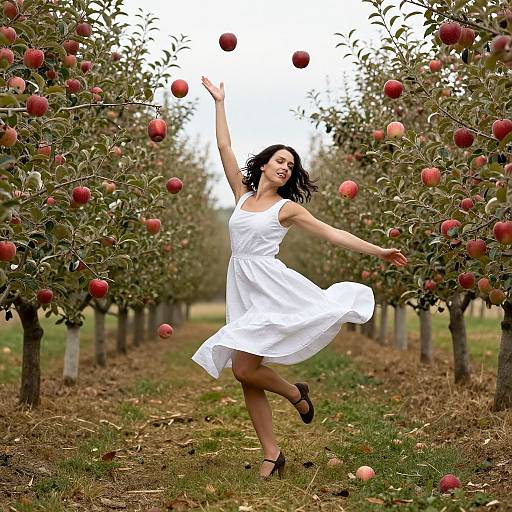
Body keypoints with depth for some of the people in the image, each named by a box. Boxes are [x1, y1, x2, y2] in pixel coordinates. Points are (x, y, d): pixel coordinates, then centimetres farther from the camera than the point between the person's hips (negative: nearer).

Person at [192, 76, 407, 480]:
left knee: (244, 369, -18)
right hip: (241, 288, 5)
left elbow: (332, 233, 5)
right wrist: (219, 102, 16)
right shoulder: (243, 194, 13)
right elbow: (224, 147, 15)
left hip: (270, 287, -5)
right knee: (246, 376, 1)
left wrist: (379, 252, 3)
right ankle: (272, 454, 8)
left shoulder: (287, 208, 4)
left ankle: (295, 393, 11)